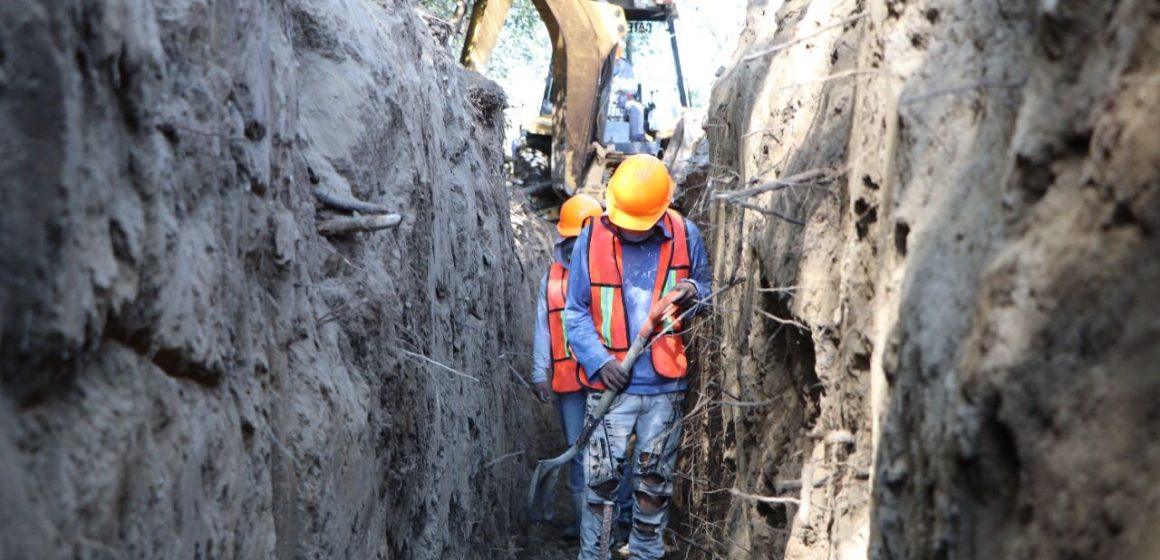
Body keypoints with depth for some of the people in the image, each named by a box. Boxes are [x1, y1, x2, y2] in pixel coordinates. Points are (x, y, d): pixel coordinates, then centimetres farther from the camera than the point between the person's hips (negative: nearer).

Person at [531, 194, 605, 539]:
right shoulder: (552, 278, 10)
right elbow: (543, 328, 11)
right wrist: (540, 372, 6)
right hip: (568, 380, 3)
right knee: (579, 453, 7)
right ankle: (584, 520, 14)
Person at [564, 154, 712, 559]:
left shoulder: (684, 236, -2)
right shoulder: (591, 239, -4)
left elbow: (707, 288, 13)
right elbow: (576, 313, 0)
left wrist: (695, 293, -11)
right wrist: (600, 360, -14)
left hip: (666, 384, 2)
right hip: (611, 384, -1)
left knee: (654, 481, 12)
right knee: (601, 477, -4)